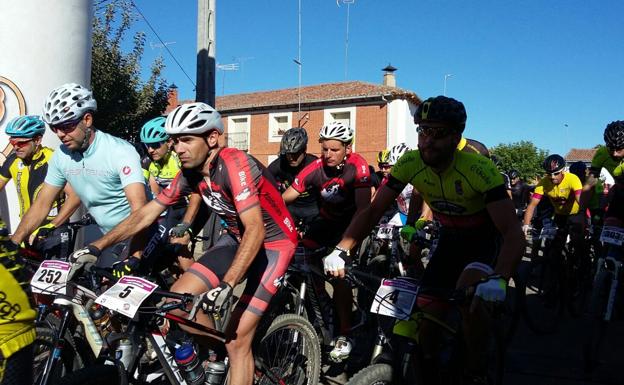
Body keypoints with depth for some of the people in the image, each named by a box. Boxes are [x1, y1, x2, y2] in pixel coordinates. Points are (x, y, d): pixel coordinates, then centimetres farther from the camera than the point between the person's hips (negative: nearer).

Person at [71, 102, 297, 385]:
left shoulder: (234, 164, -27)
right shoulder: (189, 173, -5)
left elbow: (256, 230, -35)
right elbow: (145, 214, 0)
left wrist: (227, 284, -42)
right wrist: (97, 246, -7)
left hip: (272, 243, -7)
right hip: (238, 238, 7)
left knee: (237, 341, -11)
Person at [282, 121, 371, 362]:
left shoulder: (358, 166, -27)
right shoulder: (316, 169, -20)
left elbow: (362, 209, -31)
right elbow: (283, 199, -23)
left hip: (351, 220, -4)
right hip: (327, 219, 4)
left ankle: (344, 335, -6)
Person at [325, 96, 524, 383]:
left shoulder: (479, 169, -31)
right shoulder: (410, 163, -19)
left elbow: (513, 233, -36)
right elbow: (372, 211, -16)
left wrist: (498, 280, -53)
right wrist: (341, 250, -30)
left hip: (486, 239, -4)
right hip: (450, 238, 4)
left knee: (468, 292, -32)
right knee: (425, 313, -3)